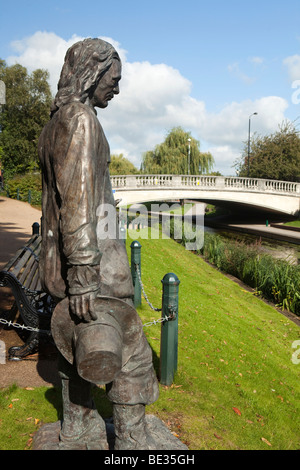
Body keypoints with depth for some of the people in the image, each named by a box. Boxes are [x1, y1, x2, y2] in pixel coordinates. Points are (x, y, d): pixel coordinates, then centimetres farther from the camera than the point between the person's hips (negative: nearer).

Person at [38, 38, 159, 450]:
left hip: (60, 259, 10)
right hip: (91, 259, -10)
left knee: (78, 346, 18)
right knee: (129, 351, 0)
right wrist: (84, 276, -23)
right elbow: (77, 200, -22)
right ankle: (132, 442, 13)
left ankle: (78, 431, 32)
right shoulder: (80, 118, -12)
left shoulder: (54, 123, 19)